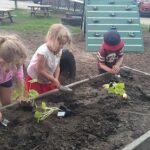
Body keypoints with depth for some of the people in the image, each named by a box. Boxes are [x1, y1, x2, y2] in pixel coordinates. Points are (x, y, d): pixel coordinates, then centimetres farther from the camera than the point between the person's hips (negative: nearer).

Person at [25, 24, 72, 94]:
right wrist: (54, 80, -22)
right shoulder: (43, 51, -33)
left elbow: (57, 67, -2)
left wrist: (56, 80, -15)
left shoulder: (59, 51, -11)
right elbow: (40, 70, -27)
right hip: (35, 80, -6)